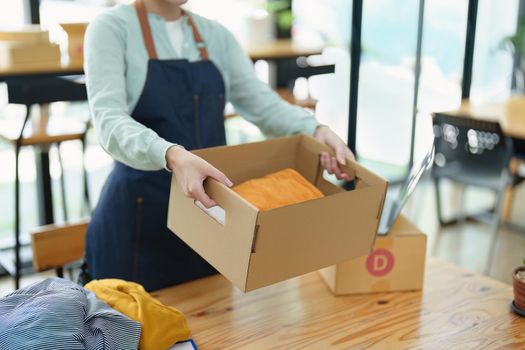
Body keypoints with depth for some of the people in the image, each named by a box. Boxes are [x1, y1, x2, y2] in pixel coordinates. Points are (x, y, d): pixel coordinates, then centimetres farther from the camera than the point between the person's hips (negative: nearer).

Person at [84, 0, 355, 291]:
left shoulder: (216, 35, 8)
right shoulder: (112, 27, -7)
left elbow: (263, 104, -1)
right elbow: (108, 120, -22)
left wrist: (316, 130, -20)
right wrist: (171, 156, -40)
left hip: (208, 205, 5)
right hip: (140, 215, -4)